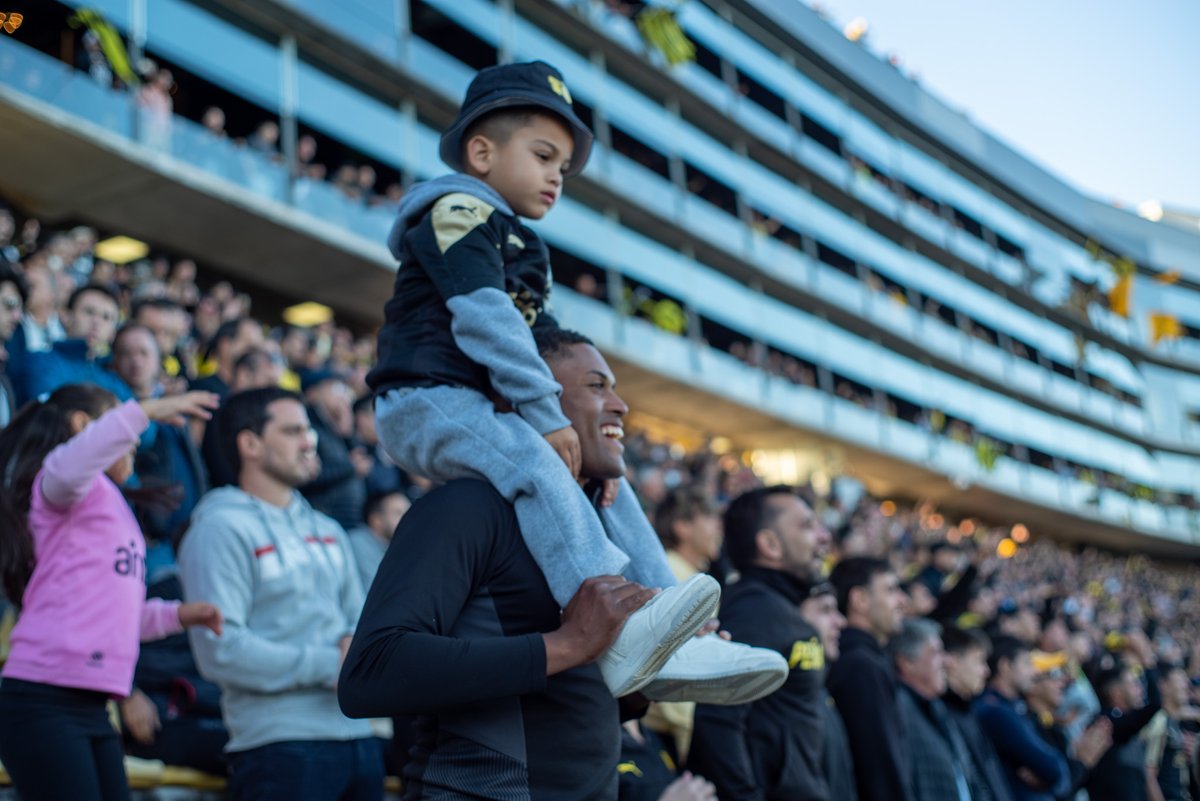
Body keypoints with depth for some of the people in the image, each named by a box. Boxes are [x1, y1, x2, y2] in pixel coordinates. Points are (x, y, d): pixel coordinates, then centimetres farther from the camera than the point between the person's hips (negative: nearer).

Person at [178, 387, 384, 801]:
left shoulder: (327, 530, 20)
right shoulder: (221, 529, -6)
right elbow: (220, 650, -15)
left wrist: (357, 646, -3)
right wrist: (328, 665, -14)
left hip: (357, 734, 7)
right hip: (279, 748, -7)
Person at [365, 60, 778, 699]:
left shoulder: (519, 246, 27)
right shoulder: (457, 212, -5)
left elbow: (542, 344, 22)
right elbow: (486, 320, -18)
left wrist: (590, 419, 5)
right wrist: (546, 418, -22)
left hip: (482, 409, 10)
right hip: (426, 400, -10)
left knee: (604, 481, 4)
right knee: (533, 462, -34)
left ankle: (671, 647, -3)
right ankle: (619, 634, -47)